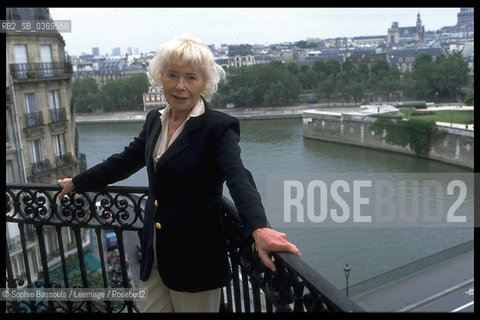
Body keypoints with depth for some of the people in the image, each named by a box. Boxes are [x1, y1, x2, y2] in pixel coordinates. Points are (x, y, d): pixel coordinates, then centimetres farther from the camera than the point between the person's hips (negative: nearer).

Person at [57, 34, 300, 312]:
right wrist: (77, 183, 25)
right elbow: (125, 161, 17)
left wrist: (259, 229, -49)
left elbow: (238, 177, -31)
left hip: (195, 258, -6)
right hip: (155, 255, 6)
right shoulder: (155, 120, 5)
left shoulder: (219, 127, -16)